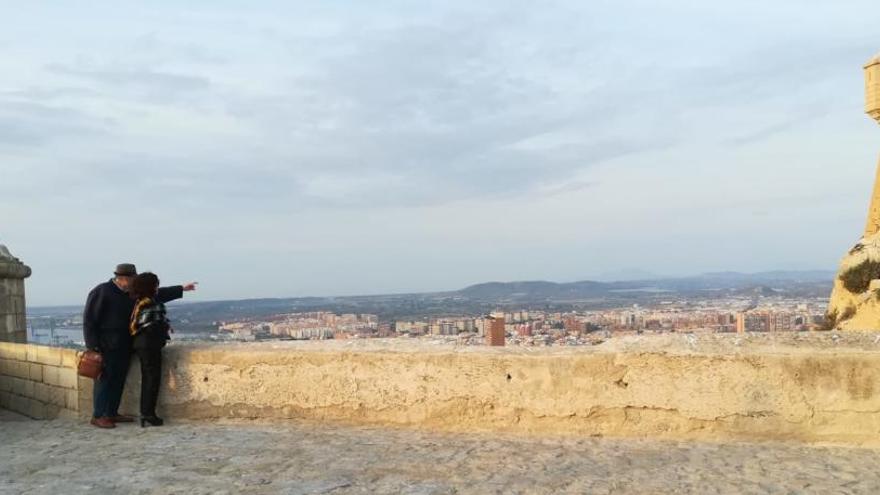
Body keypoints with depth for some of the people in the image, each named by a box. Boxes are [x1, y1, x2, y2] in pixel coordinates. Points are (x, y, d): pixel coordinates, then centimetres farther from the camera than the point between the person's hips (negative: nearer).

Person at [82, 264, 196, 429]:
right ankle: (98, 416, 2)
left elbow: (156, 294, 17)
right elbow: (89, 319, -11)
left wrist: (181, 289, 15)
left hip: (123, 346, 8)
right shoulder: (101, 292, -9)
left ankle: (112, 413, 18)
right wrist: (93, 345, -15)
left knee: (119, 380, 10)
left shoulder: (131, 294, 13)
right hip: (106, 346, -7)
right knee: (105, 380, -5)